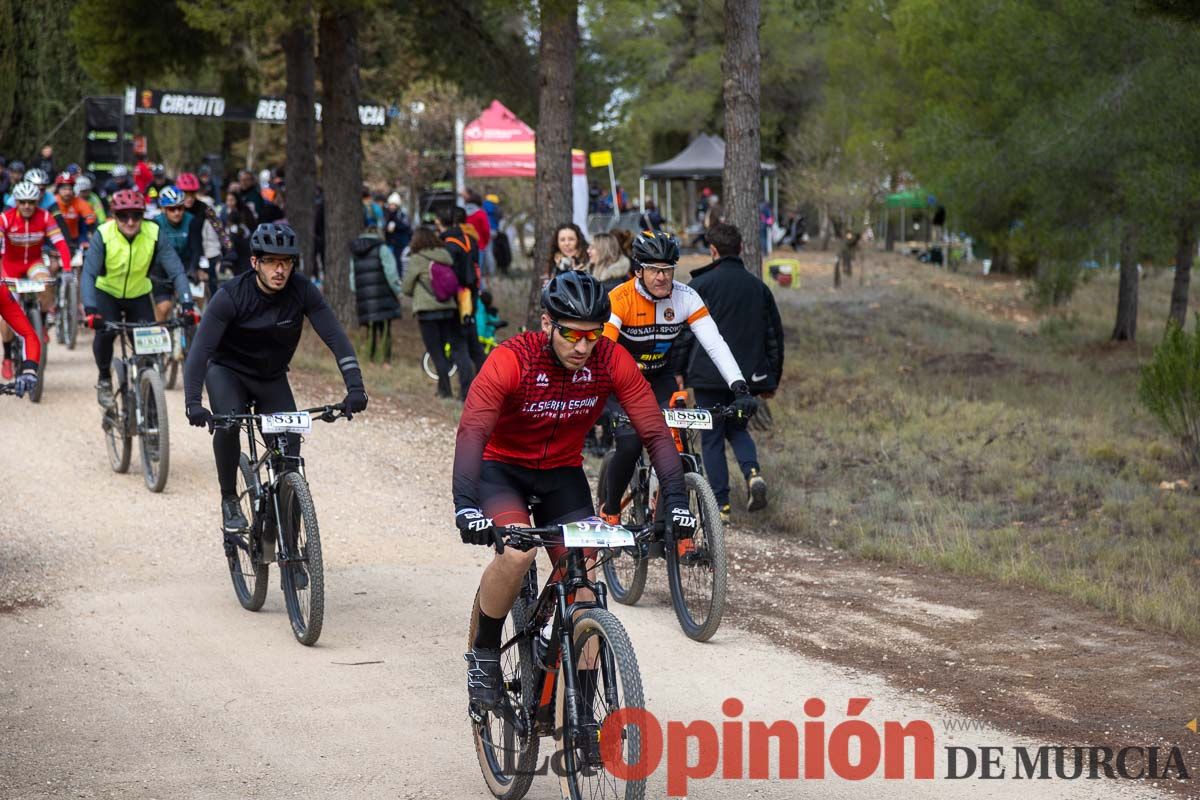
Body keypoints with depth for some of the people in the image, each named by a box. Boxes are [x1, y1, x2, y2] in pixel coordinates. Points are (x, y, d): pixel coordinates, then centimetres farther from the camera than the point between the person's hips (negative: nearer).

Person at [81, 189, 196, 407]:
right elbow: (88, 274, -32)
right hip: (107, 293, -2)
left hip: (139, 295, 2)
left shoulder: (154, 235, -22)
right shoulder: (103, 235, -26)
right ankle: (104, 379, -2)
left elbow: (176, 270, -26)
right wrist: (90, 310, -46)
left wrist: (187, 305, -39)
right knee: (105, 331, -27)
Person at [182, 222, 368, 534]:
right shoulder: (231, 296, -27)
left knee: (289, 446, -12)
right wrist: (193, 403, -45)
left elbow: (336, 338, -22)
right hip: (227, 371, -3)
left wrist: (355, 387, -36)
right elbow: (200, 349, -31)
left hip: (272, 378, 3)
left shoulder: (302, 291, -20)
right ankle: (229, 499, -11)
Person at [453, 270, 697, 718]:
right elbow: (471, 433, -36)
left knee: (583, 584, -11)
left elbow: (656, 433, -18)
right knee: (518, 553, -31)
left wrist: (675, 502, -31)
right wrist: (466, 507, -50)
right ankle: (483, 654, -7)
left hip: (563, 475, 3)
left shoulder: (612, 361, -19)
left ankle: (582, 711, -1)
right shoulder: (511, 360, -28)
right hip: (502, 468, -3)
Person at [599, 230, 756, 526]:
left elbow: (715, 343, -22)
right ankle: (610, 512, 1)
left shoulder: (685, 297, -17)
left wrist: (740, 388, -34)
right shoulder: (620, 299, -26)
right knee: (630, 444, -23)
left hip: (659, 377, 3)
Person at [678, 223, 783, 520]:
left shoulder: (700, 285, -5)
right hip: (748, 376, 4)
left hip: (709, 374, -4)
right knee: (736, 427, 23)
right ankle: (753, 472, -4)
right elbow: (774, 336, 12)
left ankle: (720, 504, 2)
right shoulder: (759, 287, 8)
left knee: (712, 438, 5)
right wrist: (772, 380, 20)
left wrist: (679, 371, 4)